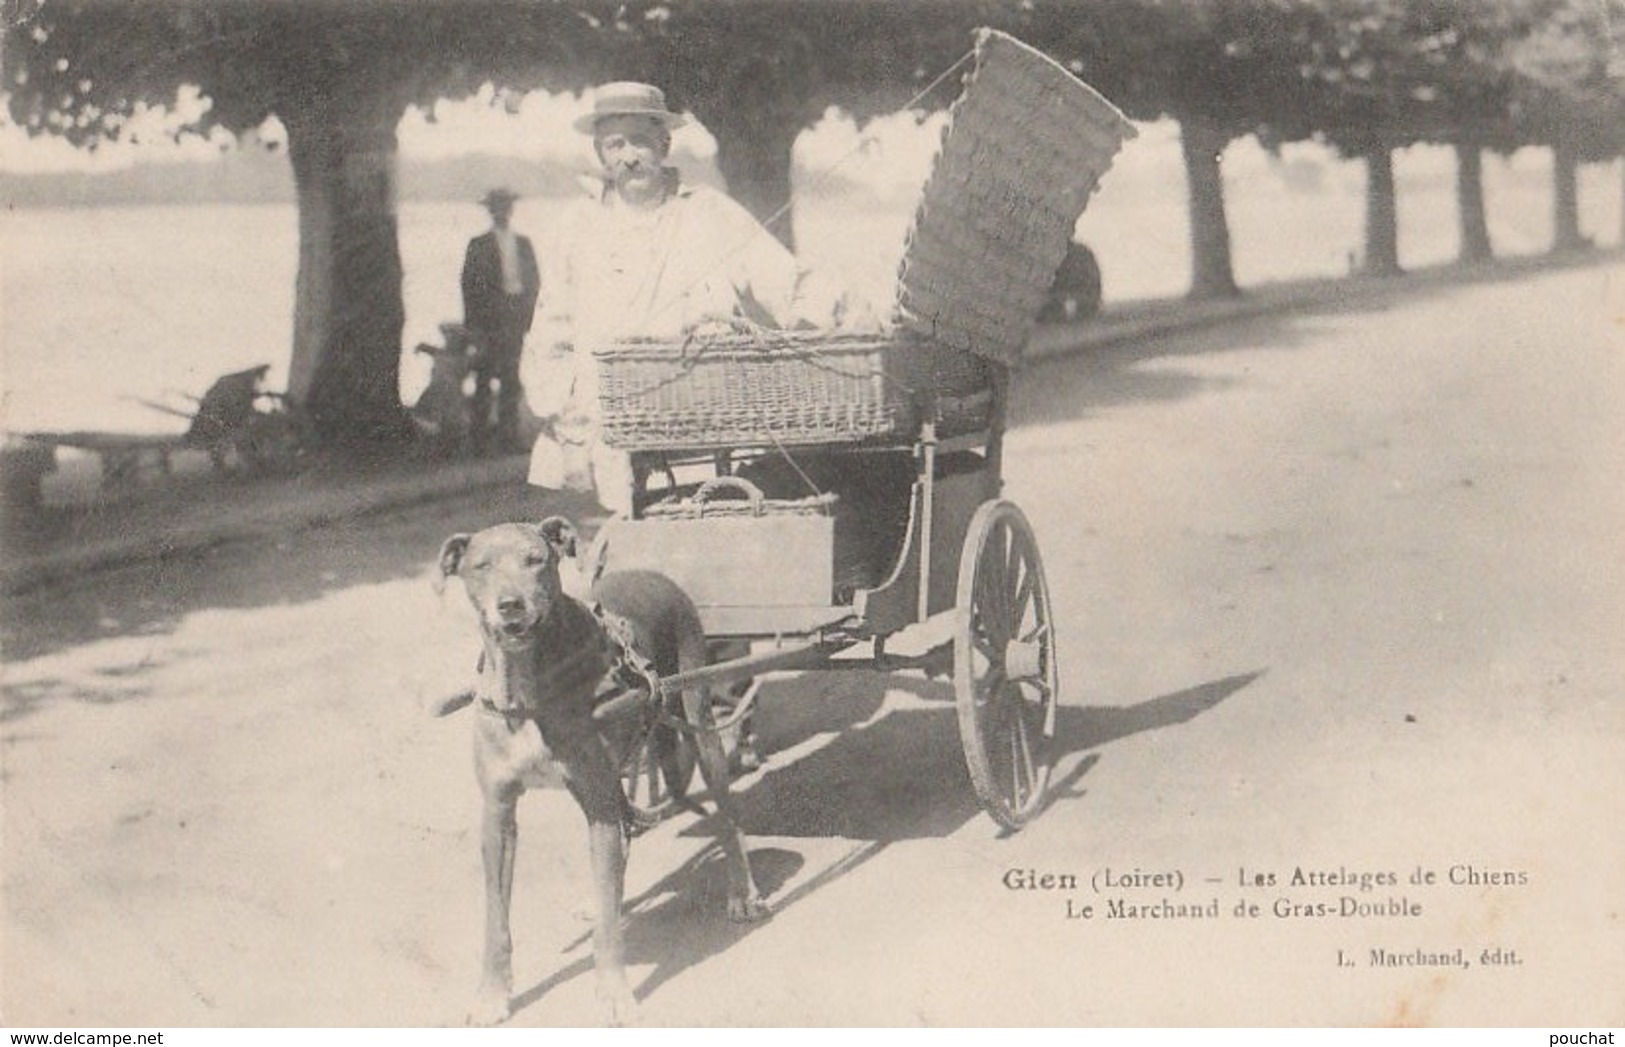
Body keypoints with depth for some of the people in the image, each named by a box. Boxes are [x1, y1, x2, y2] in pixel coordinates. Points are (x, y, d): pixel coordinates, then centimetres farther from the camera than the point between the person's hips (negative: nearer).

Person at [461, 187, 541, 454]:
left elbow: (535, 281, 16)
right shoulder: (479, 245, 2)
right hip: (489, 320, -4)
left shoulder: (524, 244, 14)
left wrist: (529, 316, 5)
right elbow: (469, 285, -1)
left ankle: (509, 436, 8)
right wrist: (474, 325, -7)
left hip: (517, 319, 4)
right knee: (484, 379, -3)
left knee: (512, 379, 4)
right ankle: (481, 435, 3)